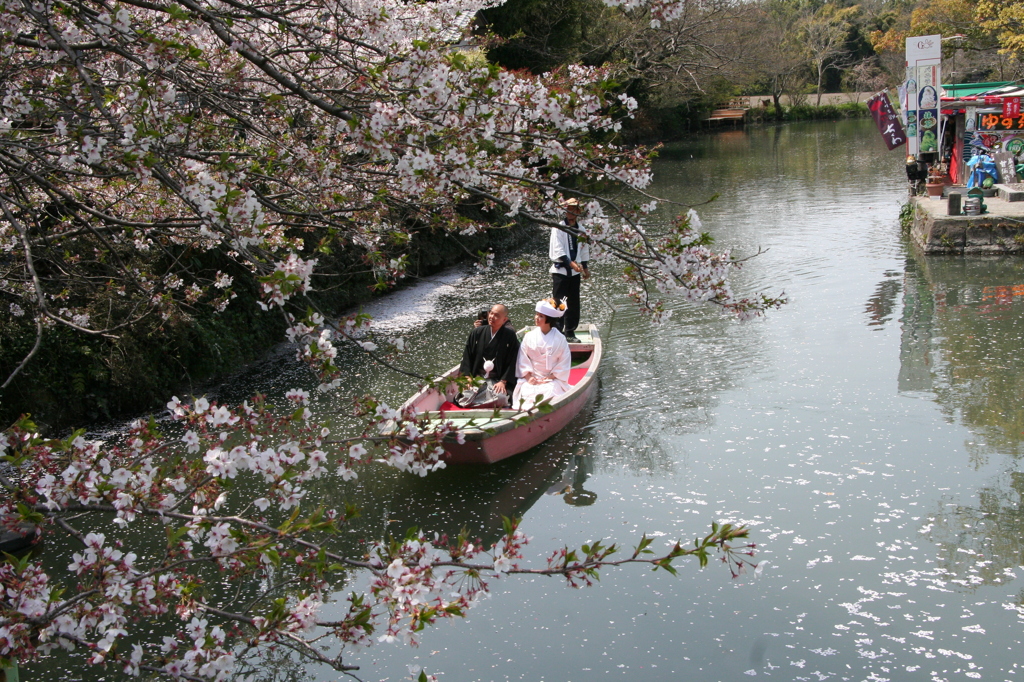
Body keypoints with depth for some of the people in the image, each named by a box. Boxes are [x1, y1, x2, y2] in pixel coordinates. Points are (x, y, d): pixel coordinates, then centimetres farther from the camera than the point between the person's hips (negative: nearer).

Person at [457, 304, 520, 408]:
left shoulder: (510, 336, 0)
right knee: (465, 397, -26)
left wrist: (503, 381, -12)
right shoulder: (477, 332, 7)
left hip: (498, 381, -1)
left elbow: (512, 361, -2)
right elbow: (467, 356, 8)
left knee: (500, 398, -30)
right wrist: (467, 376, -4)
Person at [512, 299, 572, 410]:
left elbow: (564, 363, -1)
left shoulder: (560, 339, -1)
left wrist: (549, 378, -10)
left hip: (552, 379, -1)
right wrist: (528, 377, -9)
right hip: (531, 378, 1)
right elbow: (523, 359, 4)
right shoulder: (529, 336, 4)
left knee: (549, 392, -31)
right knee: (526, 392, -28)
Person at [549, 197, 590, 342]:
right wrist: (570, 263, -22)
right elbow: (557, 250, -13)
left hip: (575, 272, 5)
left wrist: (584, 267, 12)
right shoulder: (558, 228, -5)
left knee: (573, 304, 8)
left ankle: (570, 332, 17)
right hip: (560, 271, -5)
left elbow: (584, 250, 20)